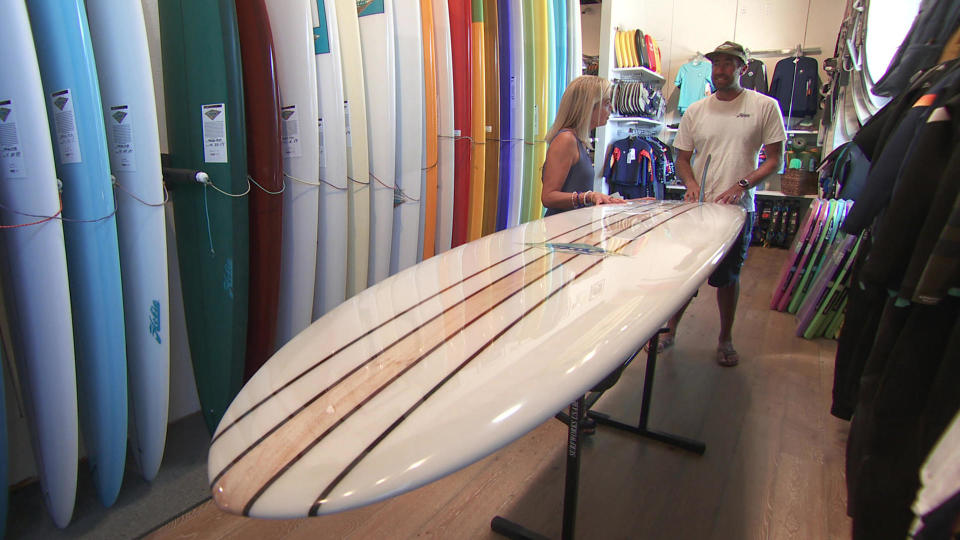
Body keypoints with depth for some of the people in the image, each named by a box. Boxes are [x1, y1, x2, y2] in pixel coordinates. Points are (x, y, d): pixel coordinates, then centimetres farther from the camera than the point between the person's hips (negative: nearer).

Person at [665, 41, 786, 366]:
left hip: (737, 209, -2)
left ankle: (725, 338, 27)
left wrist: (742, 185, -16)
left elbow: (775, 160, -1)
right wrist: (691, 184, -8)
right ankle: (670, 330, 23)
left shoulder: (765, 107, 0)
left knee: (728, 276, 9)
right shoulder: (695, 111, 8)